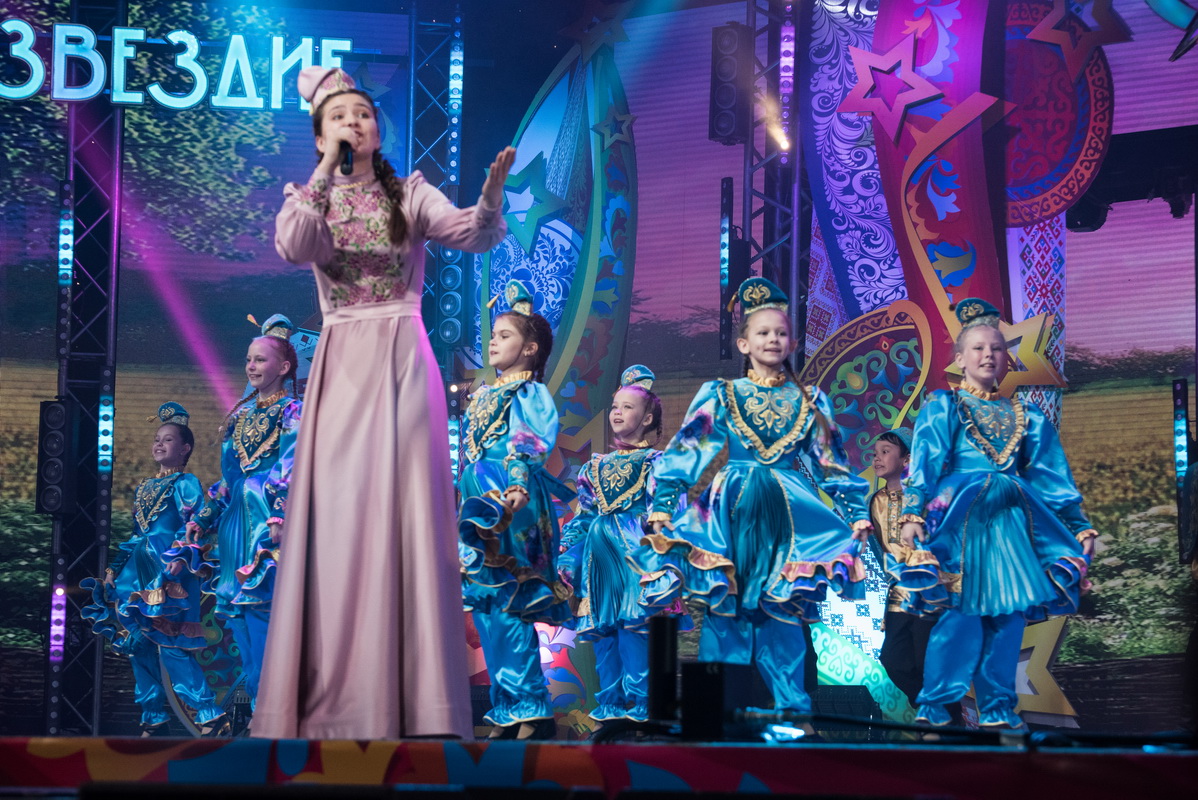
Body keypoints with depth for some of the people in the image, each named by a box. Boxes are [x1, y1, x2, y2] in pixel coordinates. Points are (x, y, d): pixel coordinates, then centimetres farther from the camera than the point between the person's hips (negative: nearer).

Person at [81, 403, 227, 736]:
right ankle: (154, 720, 12)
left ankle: (211, 717, -13)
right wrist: (115, 568, 19)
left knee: (171, 646, -15)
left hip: (170, 572, -8)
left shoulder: (186, 483, -1)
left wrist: (177, 561, -23)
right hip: (140, 571, 8)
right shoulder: (145, 487, 21)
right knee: (138, 646, 5)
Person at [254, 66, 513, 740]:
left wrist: (494, 189, -28)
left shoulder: (410, 194, 9)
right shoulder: (309, 197, 12)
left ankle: (415, 694, -6)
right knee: (337, 516, -3)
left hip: (403, 362, -1)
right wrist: (328, 169, -12)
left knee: (406, 510, -7)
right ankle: (336, 692, 1)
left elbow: (474, 234, -8)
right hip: (341, 365, 1)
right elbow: (294, 248, -11)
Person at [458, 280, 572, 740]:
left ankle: (530, 709, -10)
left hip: (510, 505, -8)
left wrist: (518, 486, -31)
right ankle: (507, 710, 10)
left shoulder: (530, 394, -3)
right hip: (478, 503, 8)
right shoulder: (482, 397, 21)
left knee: (504, 605, -14)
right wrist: (453, 495, 23)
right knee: (484, 607, 6)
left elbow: (529, 447, -17)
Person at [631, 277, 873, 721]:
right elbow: (684, 451, 3)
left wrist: (856, 513, 8)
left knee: (783, 609, 0)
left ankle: (792, 703, 7)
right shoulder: (720, 396, 7)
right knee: (725, 606, -5)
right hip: (732, 509, -1)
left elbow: (832, 463, 14)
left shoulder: (811, 402, 13)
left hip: (791, 513, 1)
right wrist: (663, 503, -5)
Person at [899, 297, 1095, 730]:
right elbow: (924, 463, -3)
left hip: (1013, 520, 4)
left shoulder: (1027, 416, 17)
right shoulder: (943, 407, 6)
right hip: (961, 516, -4)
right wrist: (912, 513, -15)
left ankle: (998, 707, 10)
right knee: (963, 609, -12)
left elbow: (1052, 476, 17)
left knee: (1010, 613, 1)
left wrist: (1079, 524, 14)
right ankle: (934, 705, -3)